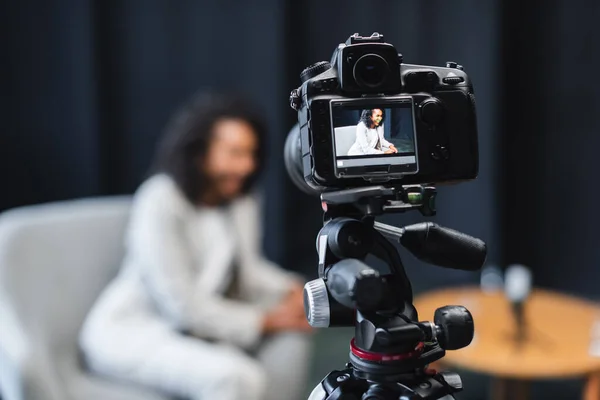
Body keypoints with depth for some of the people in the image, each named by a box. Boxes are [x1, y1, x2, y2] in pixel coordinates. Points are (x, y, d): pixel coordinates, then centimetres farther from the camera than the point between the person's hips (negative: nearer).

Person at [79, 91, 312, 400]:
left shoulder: (240, 197, -2)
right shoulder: (160, 202, -25)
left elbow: (246, 269, 8)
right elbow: (183, 307, -25)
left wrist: (290, 290, -13)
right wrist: (267, 321, -18)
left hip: (196, 324, 8)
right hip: (130, 331, -8)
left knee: (290, 335, -6)